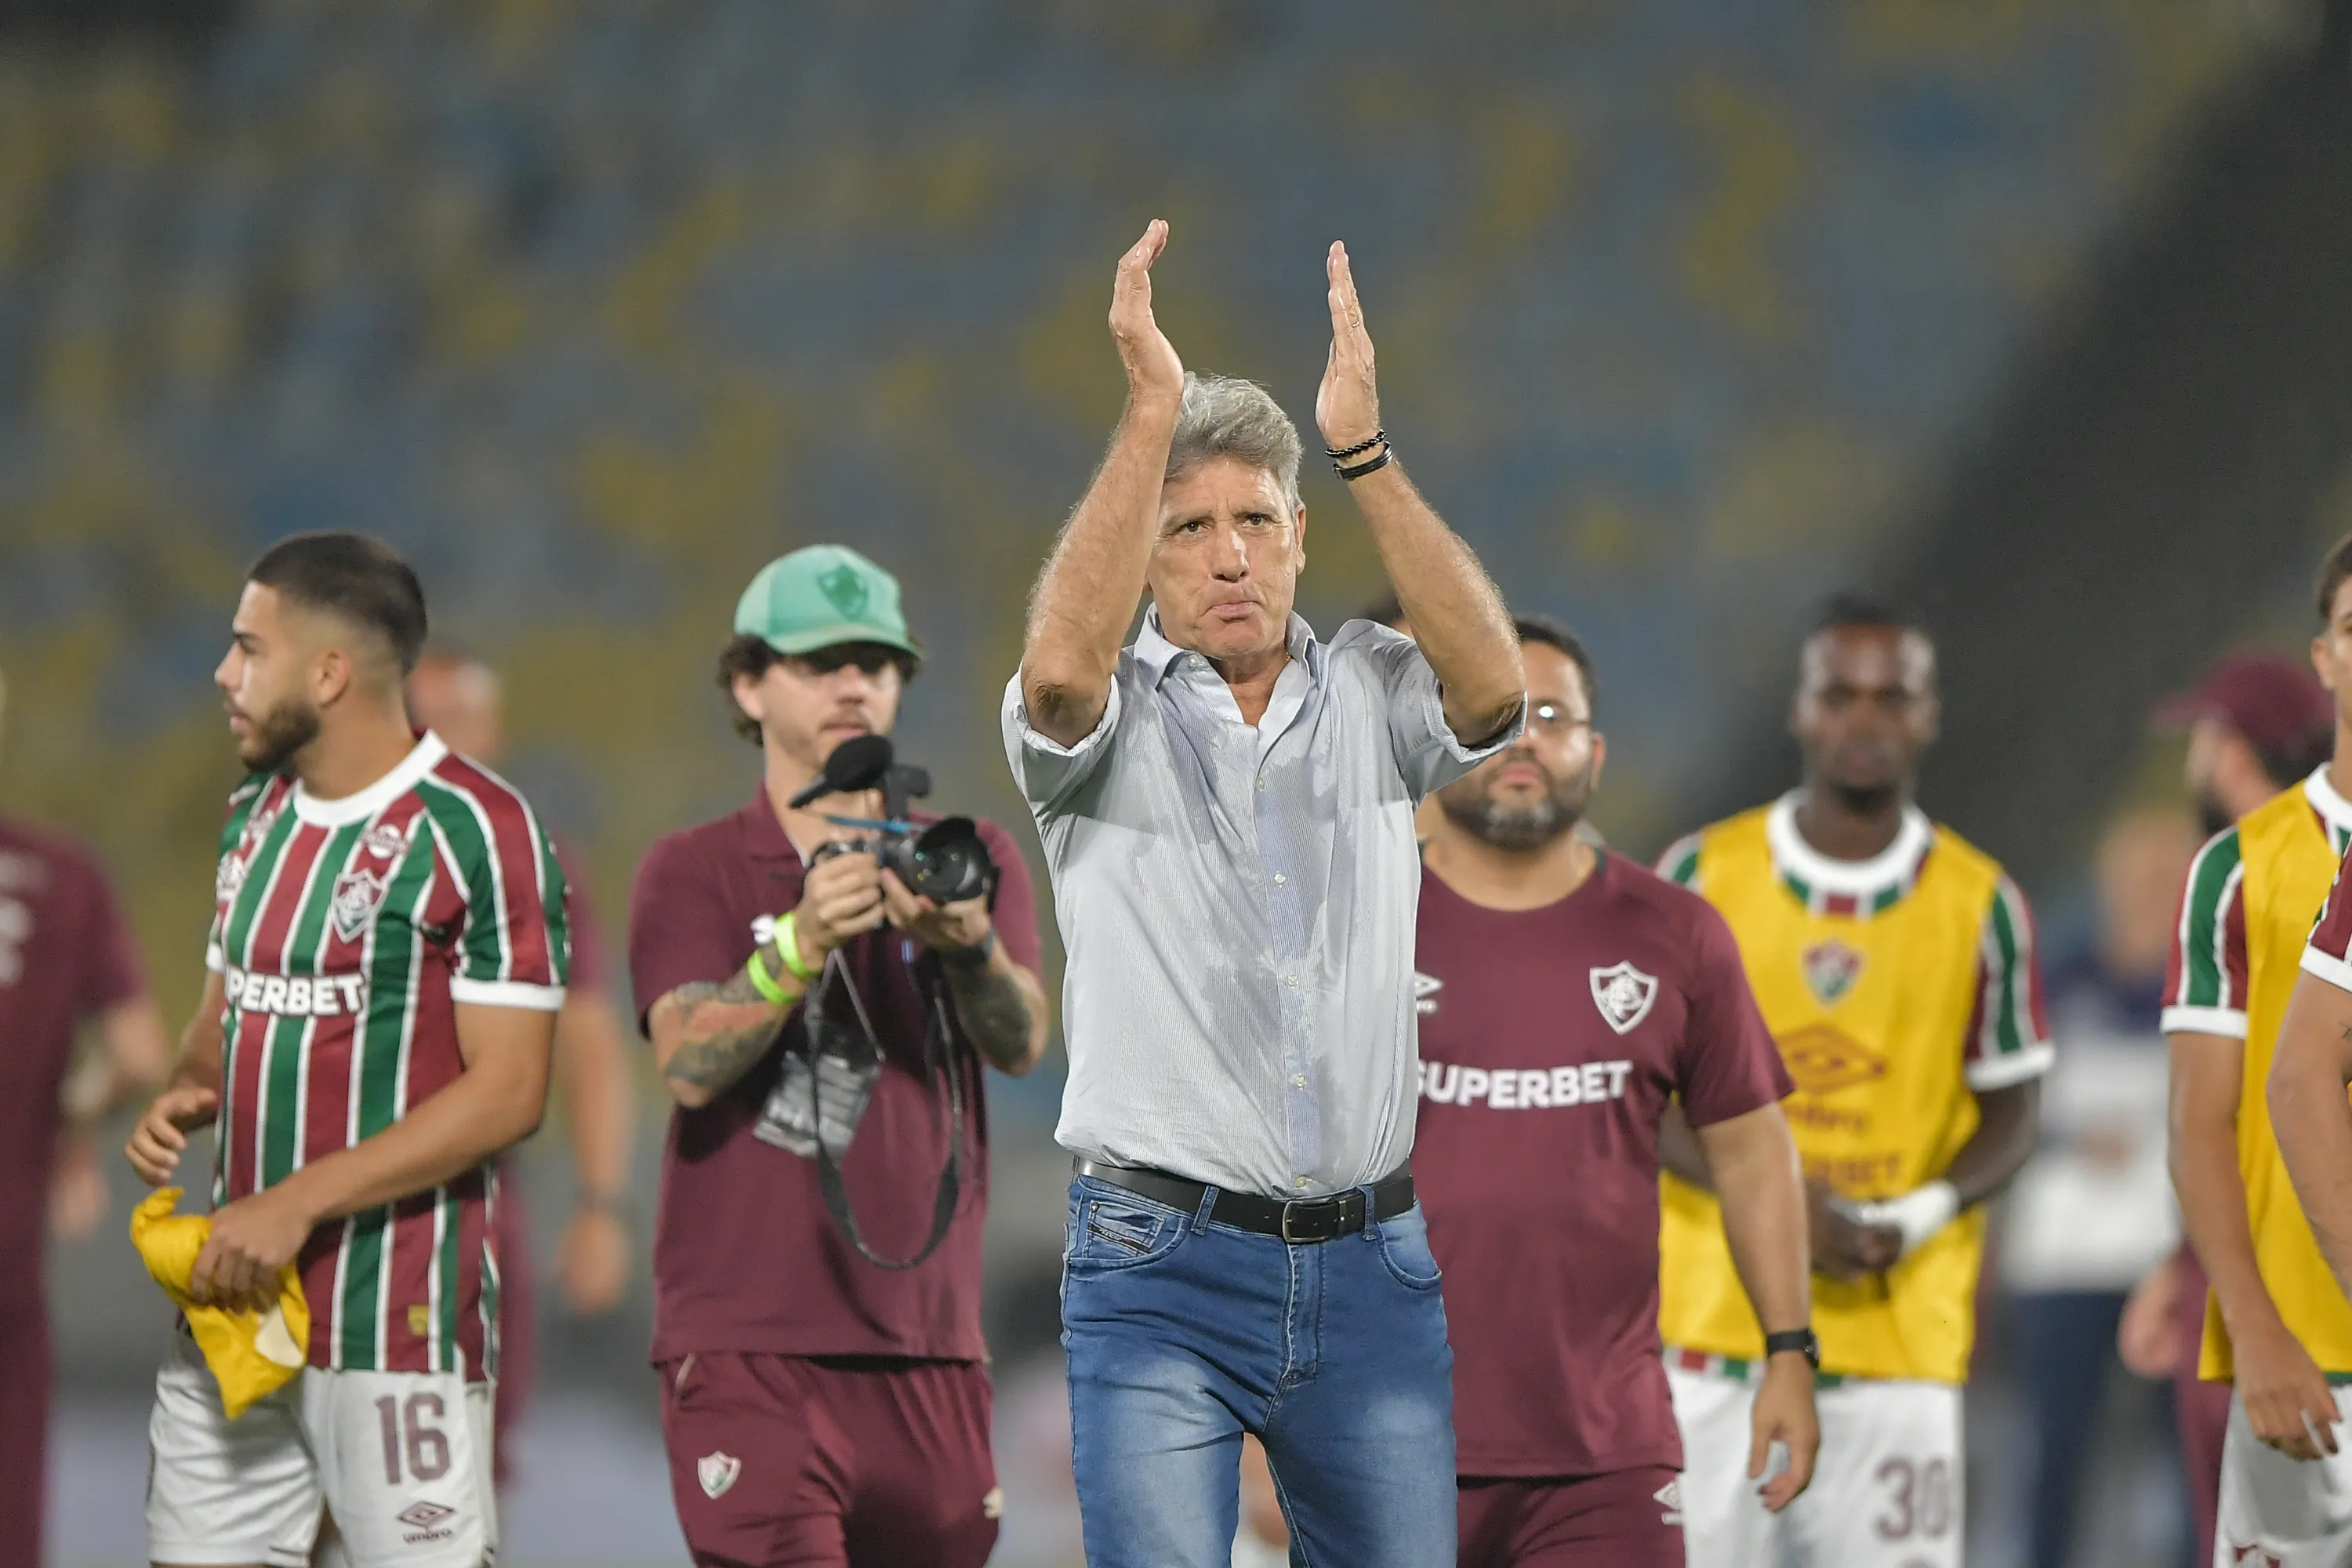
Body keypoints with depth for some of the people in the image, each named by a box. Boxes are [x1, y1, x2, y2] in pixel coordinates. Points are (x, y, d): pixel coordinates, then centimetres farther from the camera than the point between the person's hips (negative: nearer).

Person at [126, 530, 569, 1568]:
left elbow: (507, 1092, -14)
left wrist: (299, 1203, -19)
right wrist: (186, 1095, 0)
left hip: (401, 1325, -7)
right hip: (235, 1296, 7)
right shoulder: (255, 816, 14)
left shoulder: (475, 832, -10)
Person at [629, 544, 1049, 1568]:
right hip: (748, 1341, -3)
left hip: (925, 1347, 3)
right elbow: (689, 1062, -12)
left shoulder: (971, 859, 11)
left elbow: (1021, 1043, -7)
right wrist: (802, 942, -28)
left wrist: (966, 939, -29)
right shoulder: (693, 872, 5)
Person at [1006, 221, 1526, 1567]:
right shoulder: (1111, 717, 2)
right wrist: (1155, 409, -23)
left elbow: (1493, 687, -13)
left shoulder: (1370, 698, 8)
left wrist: (1364, 451, -20)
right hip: (1163, 1270, -3)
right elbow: (1062, 663, -22)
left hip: (1372, 1269, 3)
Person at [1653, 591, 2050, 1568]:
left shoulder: (1979, 906, 6)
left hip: (1901, 1333, 0)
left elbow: (2010, 1114, 10)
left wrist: (1925, 1212, -11)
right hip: (1711, 1326, 0)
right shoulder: (1703, 876, 4)